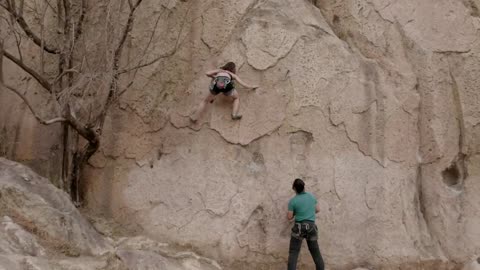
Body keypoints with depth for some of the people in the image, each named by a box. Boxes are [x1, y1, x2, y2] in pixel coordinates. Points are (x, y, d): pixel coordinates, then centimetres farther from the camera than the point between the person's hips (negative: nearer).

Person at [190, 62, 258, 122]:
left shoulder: (219, 71, 39)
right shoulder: (233, 75, 36)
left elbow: (207, 73, 26)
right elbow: (243, 83, 36)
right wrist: (252, 87, 52)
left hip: (216, 84, 1)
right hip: (226, 84, -1)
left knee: (205, 101, 20)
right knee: (236, 98, 26)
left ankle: (195, 117, 4)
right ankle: (234, 114, 2)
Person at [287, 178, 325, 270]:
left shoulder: (293, 201, -8)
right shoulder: (311, 196, 4)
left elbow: (289, 217, -5)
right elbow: (317, 210, 15)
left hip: (299, 227, -4)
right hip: (311, 227, 4)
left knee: (293, 253, -1)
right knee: (315, 252, 14)